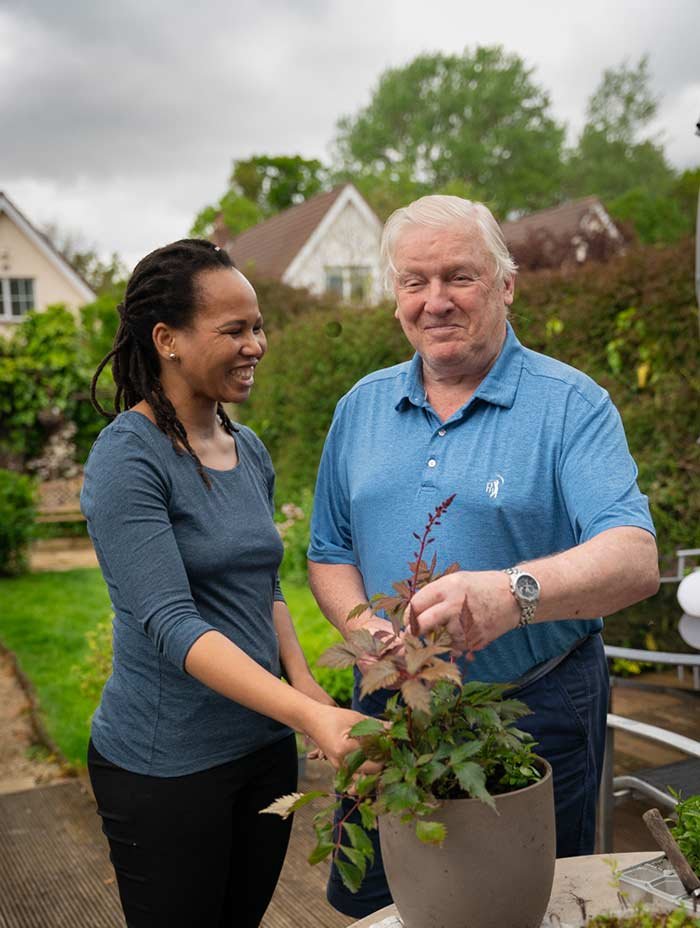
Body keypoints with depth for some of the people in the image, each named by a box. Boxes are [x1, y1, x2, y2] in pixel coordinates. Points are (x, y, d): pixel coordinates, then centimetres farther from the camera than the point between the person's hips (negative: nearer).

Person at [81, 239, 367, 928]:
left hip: (266, 744, 7)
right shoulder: (127, 459, -17)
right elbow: (171, 624, -25)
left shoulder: (250, 451, 5)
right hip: (167, 765, -6)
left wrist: (305, 684, 1)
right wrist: (309, 715, -33)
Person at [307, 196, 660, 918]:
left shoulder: (572, 405, -11)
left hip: (536, 715, -4)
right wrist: (366, 629, -11)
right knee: (367, 902, 19)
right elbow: (330, 553, 10)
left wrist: (514, 591, -43)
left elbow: (635, 559, -24)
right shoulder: (362, 406, 5)